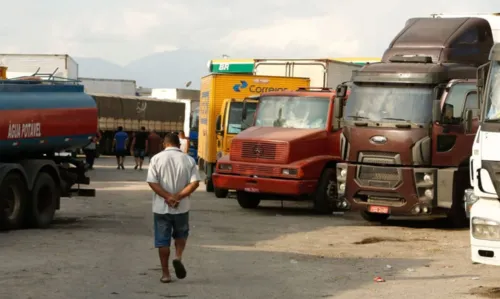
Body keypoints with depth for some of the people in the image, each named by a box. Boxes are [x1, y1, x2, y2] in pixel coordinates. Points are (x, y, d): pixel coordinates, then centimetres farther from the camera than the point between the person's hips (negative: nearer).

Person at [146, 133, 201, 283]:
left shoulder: (157, 159, -5)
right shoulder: (188, 160, -2)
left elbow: (152, 182, -13)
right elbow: (194, 183, -11)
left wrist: (168, 196, -14)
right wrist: (178, 197, -12)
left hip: (161, 207, -1)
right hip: (181, 208, 1)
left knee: (162, 240, 7)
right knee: (181, 235, 22)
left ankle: (165, 274, 10)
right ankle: (178, 257, -3)